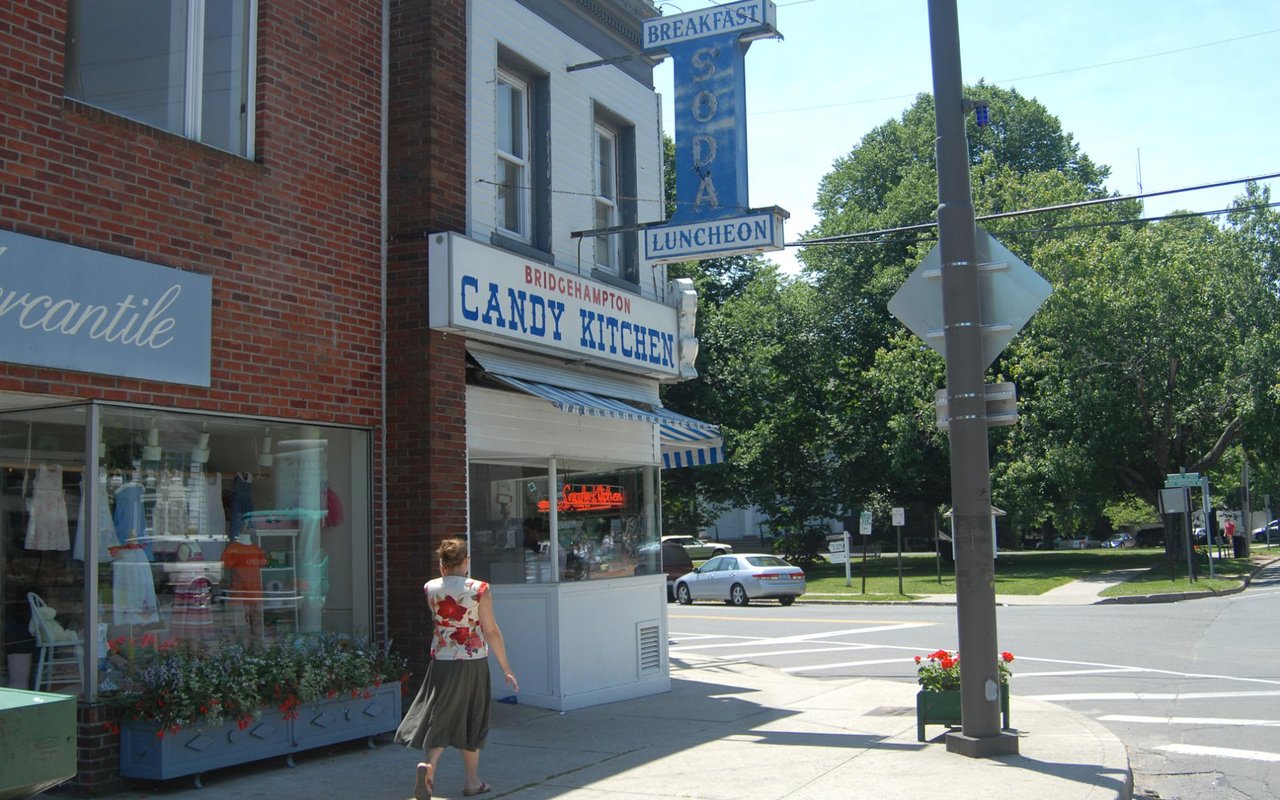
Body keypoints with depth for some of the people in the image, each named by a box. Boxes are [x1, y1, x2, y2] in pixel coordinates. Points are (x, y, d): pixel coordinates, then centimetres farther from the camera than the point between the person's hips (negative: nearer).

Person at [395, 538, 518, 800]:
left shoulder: (430, 589, -2)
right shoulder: (479, 589, -12)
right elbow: (492, 631, -10)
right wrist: (505, 668, -1)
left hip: (441, 661, 2)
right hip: (473, 662, -2)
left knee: (441, 716, 8)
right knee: (471, 721, 11)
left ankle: (429, 764, -19)